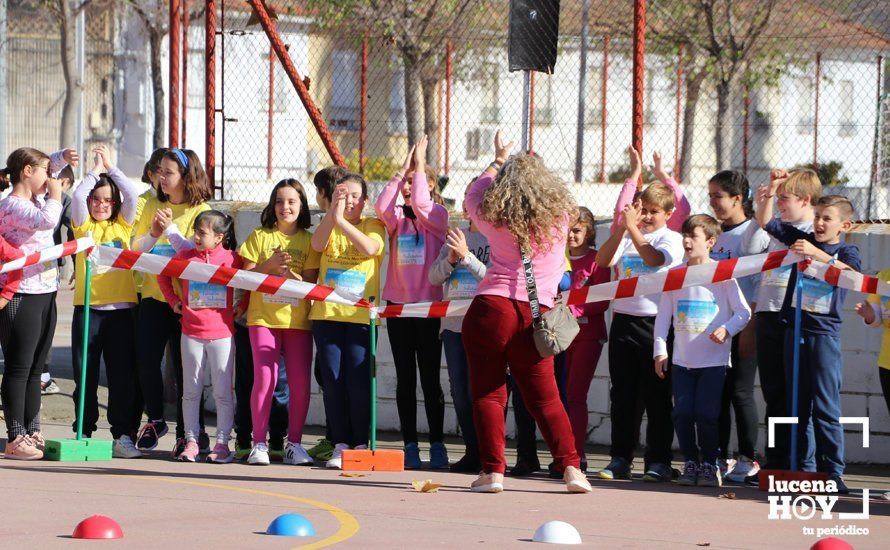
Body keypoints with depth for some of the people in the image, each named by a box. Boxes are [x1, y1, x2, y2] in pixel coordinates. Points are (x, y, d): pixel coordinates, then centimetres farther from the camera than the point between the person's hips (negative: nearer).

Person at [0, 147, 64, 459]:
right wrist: (55, 193, -16)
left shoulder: (36, 199, 15)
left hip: (44, 294, 9)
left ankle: (32, 433, 17)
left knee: (35, 368, 12)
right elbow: (46, 220, -32)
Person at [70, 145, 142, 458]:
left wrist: (110, 167, 4)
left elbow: (132, 195, -2)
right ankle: (84, 432, 11)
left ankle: (123, 435, 4)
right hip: (87, 307, -1)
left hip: (121, 307, 1)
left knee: (122, 376, 1)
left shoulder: (122, 225, 11)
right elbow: (77, 197, -9)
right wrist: (96, 170, 1)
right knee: (85, 374, 3)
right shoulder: (83, 226, 7)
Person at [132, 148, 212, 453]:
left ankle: (185, 433, 5)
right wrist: (153, 233, -10)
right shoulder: (153, 206, 10)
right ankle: (155, 419, 20)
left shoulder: (200, 211, -2)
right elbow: (136, 248, 9)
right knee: (146, 361, -1)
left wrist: (171, 229, -19)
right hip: (153, 294, 4)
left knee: (184, 367, -3)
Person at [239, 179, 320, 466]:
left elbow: (312, 282, 1)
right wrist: (270, 264, -11)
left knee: (300, 383, -3)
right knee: (265, 378, -11)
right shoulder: (260, 236, 8)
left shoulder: (308, 240, 7)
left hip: (298, 319, 1)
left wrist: (290, 273, -17)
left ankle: (294, 443, 7)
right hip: (263, 317, -1)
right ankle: (259, 443, -5)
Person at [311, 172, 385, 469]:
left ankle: (360, 444, 1)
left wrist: (341, 219, -21)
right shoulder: (329, 224, 13)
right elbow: (317, 244, -8)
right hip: (327, 313, 3)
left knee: (358, 381, -7)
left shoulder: (373, 225, 6)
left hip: (360, 314, -3)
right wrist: (333, 210, -20)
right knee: (332, 381, 1)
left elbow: (370, 248, -15)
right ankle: (340, 444, 6)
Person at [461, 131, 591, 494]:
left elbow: (474, 196, 23)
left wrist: (499, 162, 35)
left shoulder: (494, 218, 1)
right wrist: (526, 167, 39)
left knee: (488, 393, 4)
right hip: (538, 312, 2)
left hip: (492, 308, -2)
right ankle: (571, 467, 2)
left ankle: (492, 471, -1)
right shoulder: (559, 216, 4)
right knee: (544, 396, 11)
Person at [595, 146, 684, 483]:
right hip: (624, 320, 4)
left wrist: (632, 228, -17)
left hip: (655, 323, -4)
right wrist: (622, 228, -12)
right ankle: (620, 460, 12)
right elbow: (602, 260, -3)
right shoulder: (628, 236, 12)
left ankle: (658, 463, 3)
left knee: (657, 397, -1)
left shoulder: (672, 239, 1)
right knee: (622, 395, 7)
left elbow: (654, 258, -18)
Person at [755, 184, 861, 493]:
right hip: (795, 328, 4)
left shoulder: (847, 251, 0)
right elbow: (766, 222, 9)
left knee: (826, 406, -7)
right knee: (798, 405, 7)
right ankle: (805, 468, 12)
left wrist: (816, 253, -34)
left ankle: (833, 471, -4)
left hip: (825, 332, -4)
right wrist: (770, 190, -5)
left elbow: (847, 271, -22)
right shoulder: (803, 240, 10)